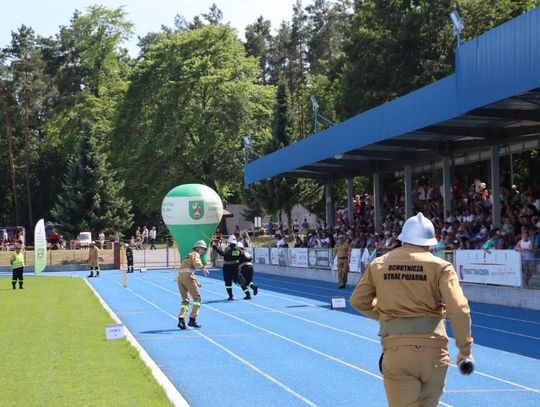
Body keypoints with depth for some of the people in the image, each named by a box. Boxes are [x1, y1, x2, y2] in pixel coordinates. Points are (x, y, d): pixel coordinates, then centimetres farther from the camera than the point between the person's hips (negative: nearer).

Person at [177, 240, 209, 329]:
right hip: (187, 276, -8)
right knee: (197, 298, -2)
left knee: (185, 300, 13)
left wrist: (196, 282, 37)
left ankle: (181, 319, -3)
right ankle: (192, 319, -8)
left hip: (180, 276, 9)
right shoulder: (195, 254, 6)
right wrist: (203, 268, -33)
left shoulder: (189, 256, 34)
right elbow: (196, 262, -18)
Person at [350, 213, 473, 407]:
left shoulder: (378, 265, 8)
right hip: (433, 351, 0)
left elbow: (358, 301, 18)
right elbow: (459, 309, -9)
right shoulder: (440, 267, -1)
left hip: (396, 350, 0)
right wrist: (465, 349, -1)